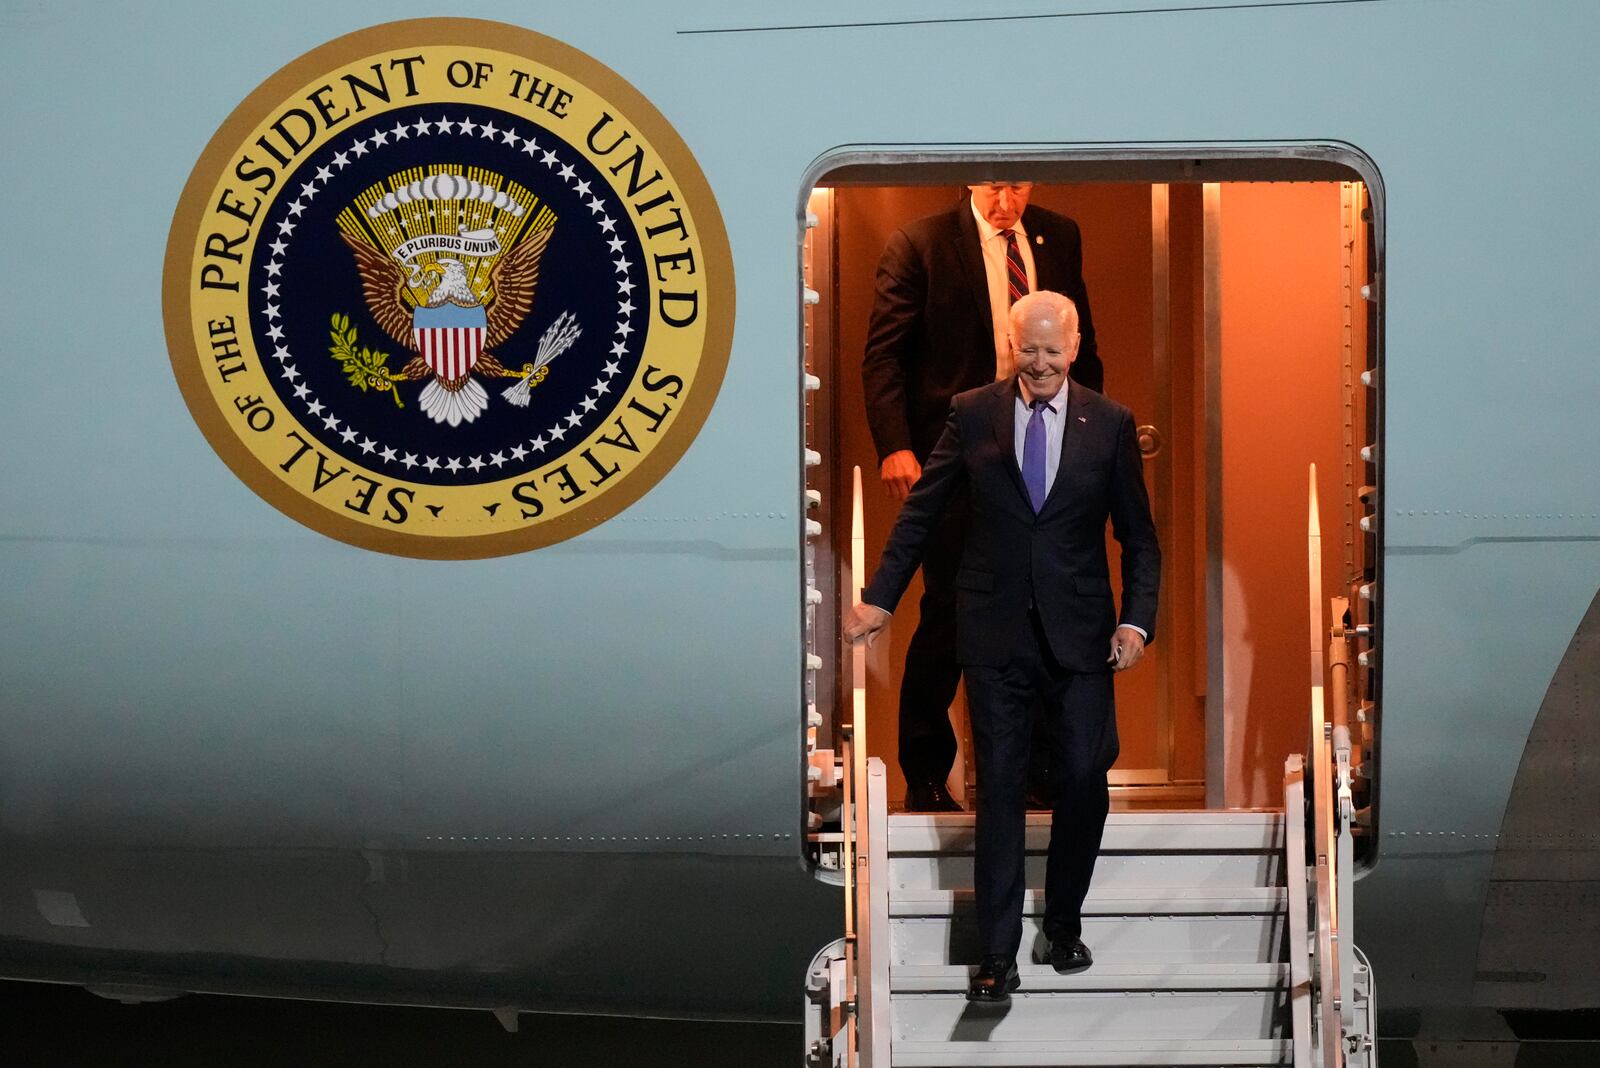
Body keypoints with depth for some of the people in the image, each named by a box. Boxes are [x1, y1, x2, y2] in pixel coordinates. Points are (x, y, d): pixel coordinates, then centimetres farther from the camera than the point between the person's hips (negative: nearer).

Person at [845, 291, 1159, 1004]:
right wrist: (880, 598, 3)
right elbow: (922, 513, 8)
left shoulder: (1109, 424, 2)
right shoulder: (972, 415, 2)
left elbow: (1138, 536, 5)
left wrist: (1137, 620, -7)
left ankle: (1063, 925, 24)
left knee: (1084, 780, 1)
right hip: (996, 635, 0)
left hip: (1079, 635, 1)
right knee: (999, 790, 1)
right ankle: (997, 957, 4)